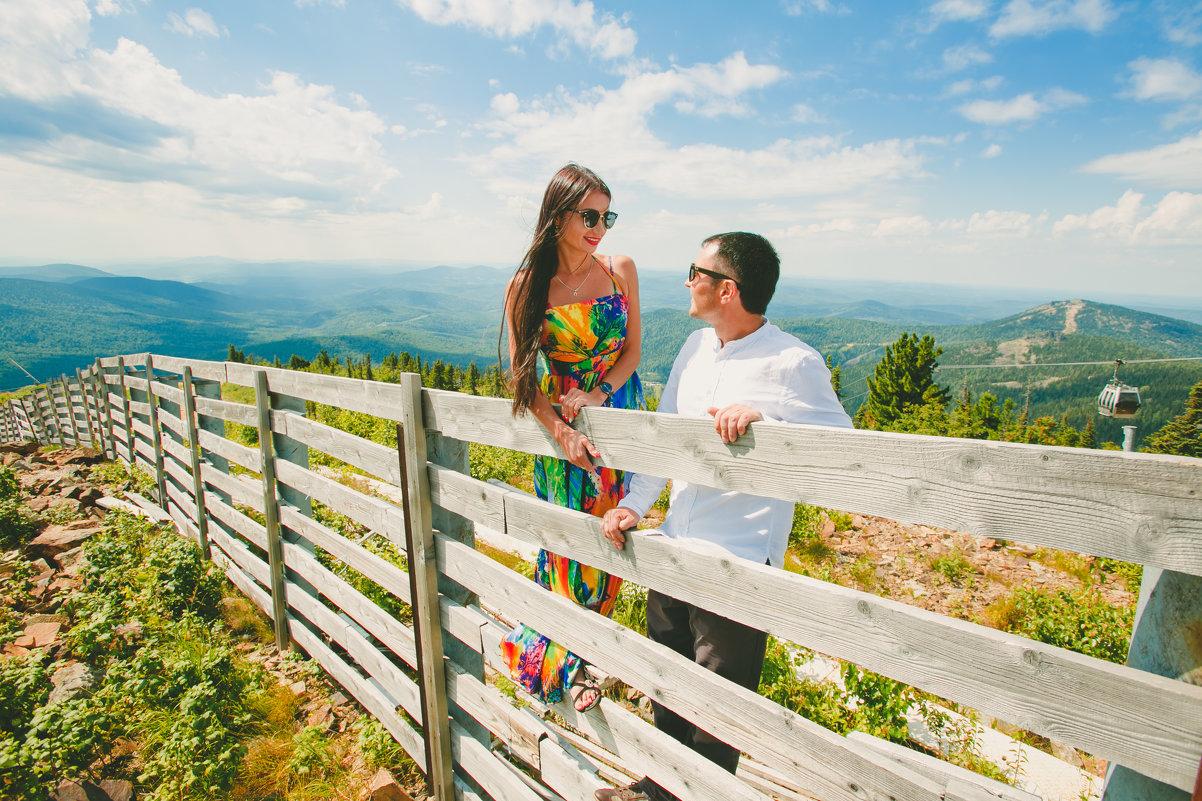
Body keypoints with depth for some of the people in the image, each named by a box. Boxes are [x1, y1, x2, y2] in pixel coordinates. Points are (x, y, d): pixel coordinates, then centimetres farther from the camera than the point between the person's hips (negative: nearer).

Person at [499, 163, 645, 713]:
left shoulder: (620, 270, -1)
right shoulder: (527, 285, -6)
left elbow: (632, 351, 2)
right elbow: (521, 373, -5)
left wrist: (598, 396, -15)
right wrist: (562, 431, -16)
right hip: (558, 421, -2)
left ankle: (561, 651, 29)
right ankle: (570, 664, 25)